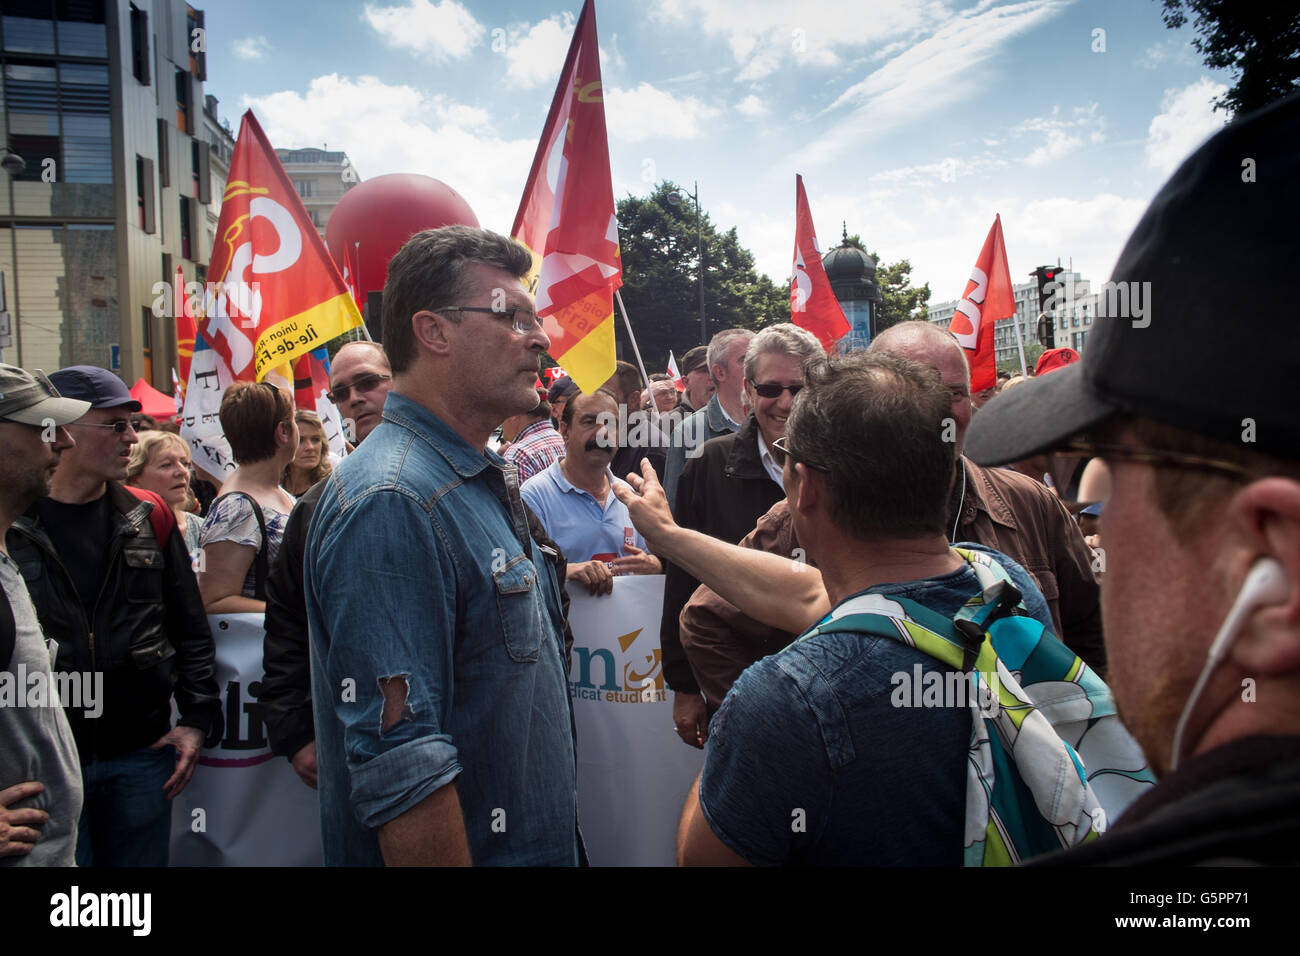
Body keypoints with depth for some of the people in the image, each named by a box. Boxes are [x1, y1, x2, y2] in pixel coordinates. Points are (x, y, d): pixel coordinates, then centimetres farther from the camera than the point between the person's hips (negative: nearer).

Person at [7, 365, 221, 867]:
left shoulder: (148, 519, 3)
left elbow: (191, 631, 6)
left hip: (143, 754, 3)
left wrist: (199, 719, 0)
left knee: (142, 859, 15)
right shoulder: (11, 529, -6)